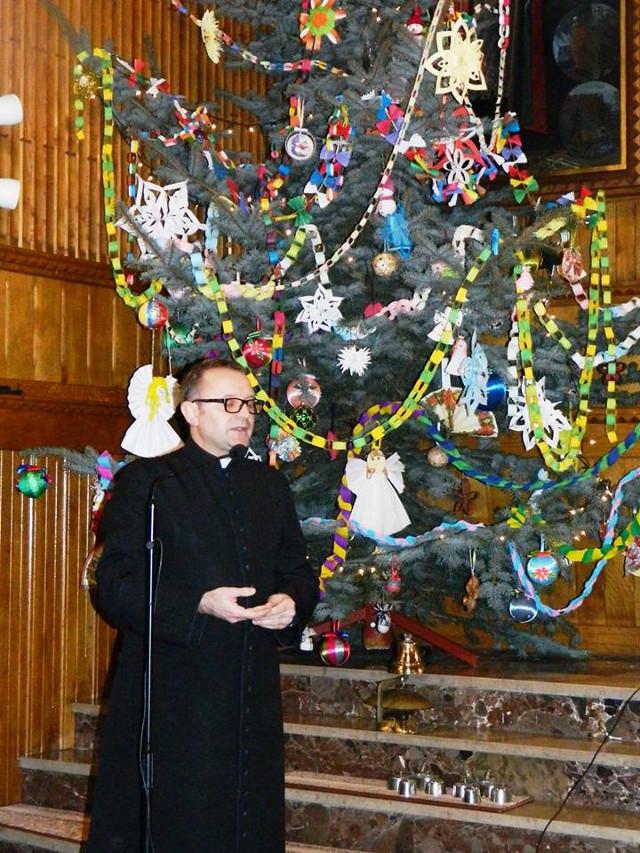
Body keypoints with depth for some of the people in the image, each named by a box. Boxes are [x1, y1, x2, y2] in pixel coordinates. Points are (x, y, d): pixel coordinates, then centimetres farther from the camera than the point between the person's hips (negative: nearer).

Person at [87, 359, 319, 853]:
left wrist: (292, 602, -1)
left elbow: (299, 571, 22)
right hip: (175, 696, -5)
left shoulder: (270, 485, 16)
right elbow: (115, 586, -8)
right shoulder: (145, 482, -1)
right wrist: (199, 605, -20)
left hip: (255, 694, 5)